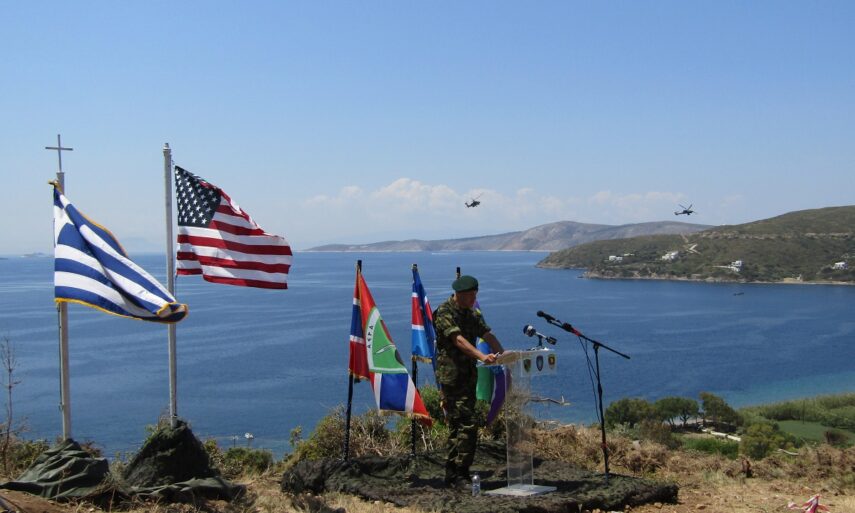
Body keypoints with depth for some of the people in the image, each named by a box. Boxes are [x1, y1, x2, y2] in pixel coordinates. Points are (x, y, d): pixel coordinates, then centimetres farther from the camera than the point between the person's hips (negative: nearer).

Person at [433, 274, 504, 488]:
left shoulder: (472, 314, 16)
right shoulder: (444, 312, -11)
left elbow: (488, 335, 5)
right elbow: (458, 340, -24)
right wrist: (482, 356, -36)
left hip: (468, 376, 8)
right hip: (451, 376, -8)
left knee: (458, 426, 11)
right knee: (467, 425, -14)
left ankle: (453, 475, 17)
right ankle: (459, 474, -9)